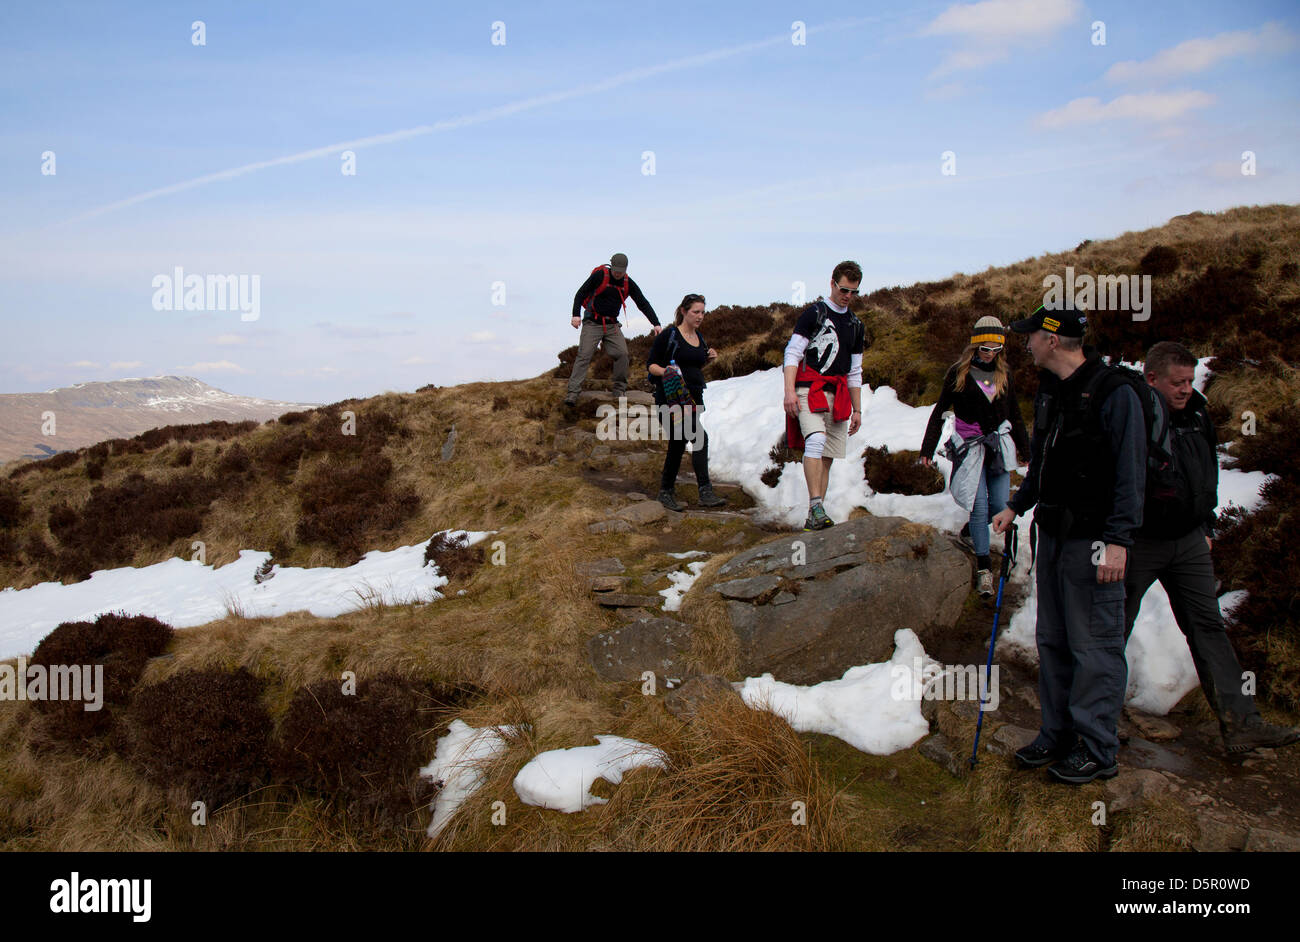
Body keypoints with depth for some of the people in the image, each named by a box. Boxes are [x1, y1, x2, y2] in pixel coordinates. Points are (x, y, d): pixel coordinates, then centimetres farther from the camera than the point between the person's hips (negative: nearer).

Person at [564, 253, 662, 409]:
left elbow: (643, 304, 6)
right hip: (592, 323, -4)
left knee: (622, 353, -13)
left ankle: (619, 390, 0)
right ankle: (572, 393, -18)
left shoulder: (628, 283, 3)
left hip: (612, 324, 4)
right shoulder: (599, 275, -9)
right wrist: (576, 314, -18)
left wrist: (656, 323, -3)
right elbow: (580, 294, -6)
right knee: (584, 356, -14)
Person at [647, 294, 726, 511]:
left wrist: (708, 359, 6)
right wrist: (665, 371, -24)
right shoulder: (669, 336, -5)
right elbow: (651, 365, -5)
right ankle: (705, 492, -15)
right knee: (700, 437, -18)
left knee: (678, 444, 6)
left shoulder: (700, 339, 16)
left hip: (693, 398, 7)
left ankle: (666, 491, 17)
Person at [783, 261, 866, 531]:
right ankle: (816, 507, -30)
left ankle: (815, 519, 7)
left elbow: (855, 372, 24)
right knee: (816, 440, -27)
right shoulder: (814, 313, 1)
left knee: (827, 457, 2)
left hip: (838, 396, 6)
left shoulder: (855, 325, 20)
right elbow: (792, 352, -5)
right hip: (809, 388, -6)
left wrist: (857, 410, 19)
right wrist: (789, 391, -18)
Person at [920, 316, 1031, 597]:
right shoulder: (959, 373, -2)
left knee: (1000, 506, -1)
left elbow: (1015, 416, 17)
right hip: (970, 448, -3)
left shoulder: (1004, 374, 9)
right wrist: (927, 449, -1)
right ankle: (983, 567, -2)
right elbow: (940, 411, 2)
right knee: (979, 507, -10)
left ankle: (972, 531, 32)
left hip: (998, 446, 4)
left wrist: (1027, 451, 16)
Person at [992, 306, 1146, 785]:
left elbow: (1130, 473, -16)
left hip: (1092, 540, -8)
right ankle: (1057, 735, 26)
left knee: (1094, 646, -1)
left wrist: (1118, 539, -20)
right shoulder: (1048, 389, 12)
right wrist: (1016, 506, 18)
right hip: (1053, 533, 9)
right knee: (1052, 641, 14)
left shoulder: (1115, 393, -14)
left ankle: (1097, 750, 10)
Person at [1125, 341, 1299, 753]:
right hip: (1138, 544, -6)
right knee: (1115, 629, 6)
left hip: (1189, 542, 6)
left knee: (1208, 628, 5)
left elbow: (1209, 474, 20)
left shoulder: (1197, 415, 8)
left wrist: (1206, 527, 18)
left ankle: (1240, 723, 6)